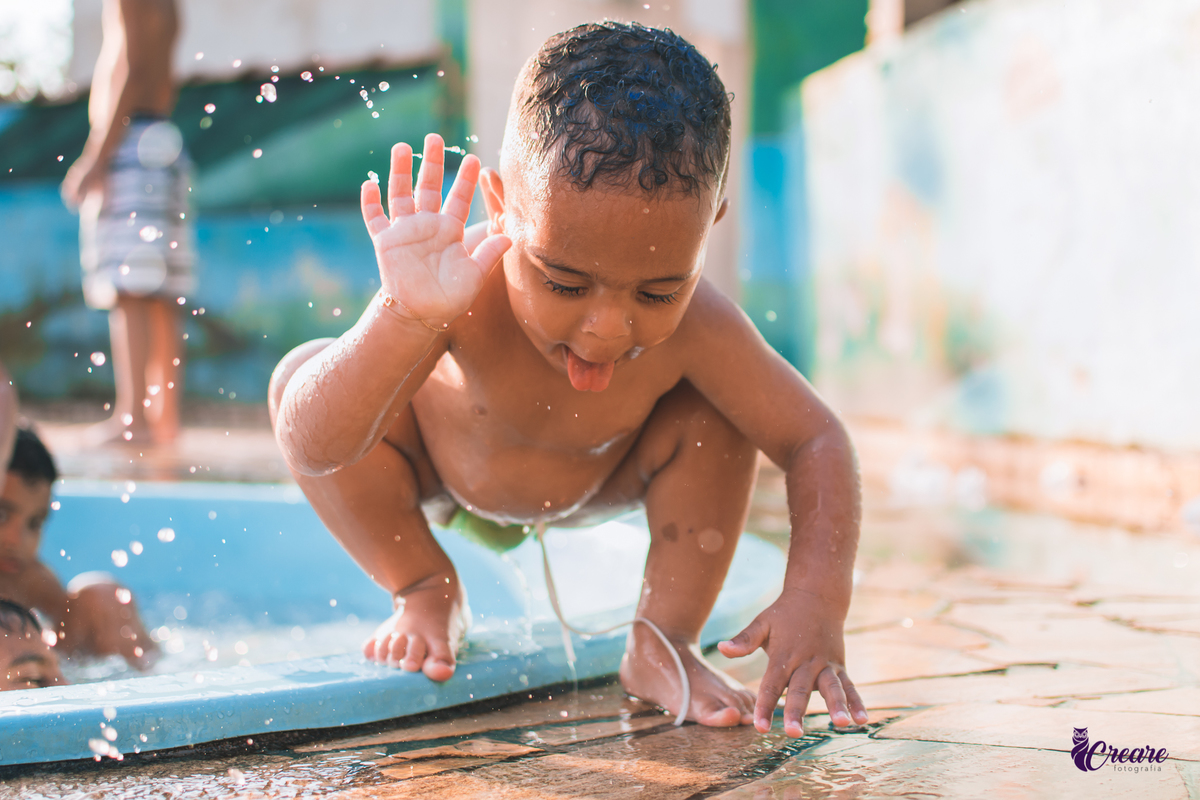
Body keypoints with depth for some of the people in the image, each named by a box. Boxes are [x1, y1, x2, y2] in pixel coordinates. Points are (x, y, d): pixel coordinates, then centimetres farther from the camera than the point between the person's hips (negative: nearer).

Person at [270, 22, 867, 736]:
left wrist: (817, 600, -42)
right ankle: (427, 590, -1)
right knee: (299, 376, -23)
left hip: (600, 481, 1)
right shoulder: (460, 293, -43)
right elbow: (313, 451, -48)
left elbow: (815, 441, -26)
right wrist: (405, 320, -65)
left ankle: (664, 642, -6)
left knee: (715, 417, -25)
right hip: (440, 464, 0)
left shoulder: (694, 329, -37)